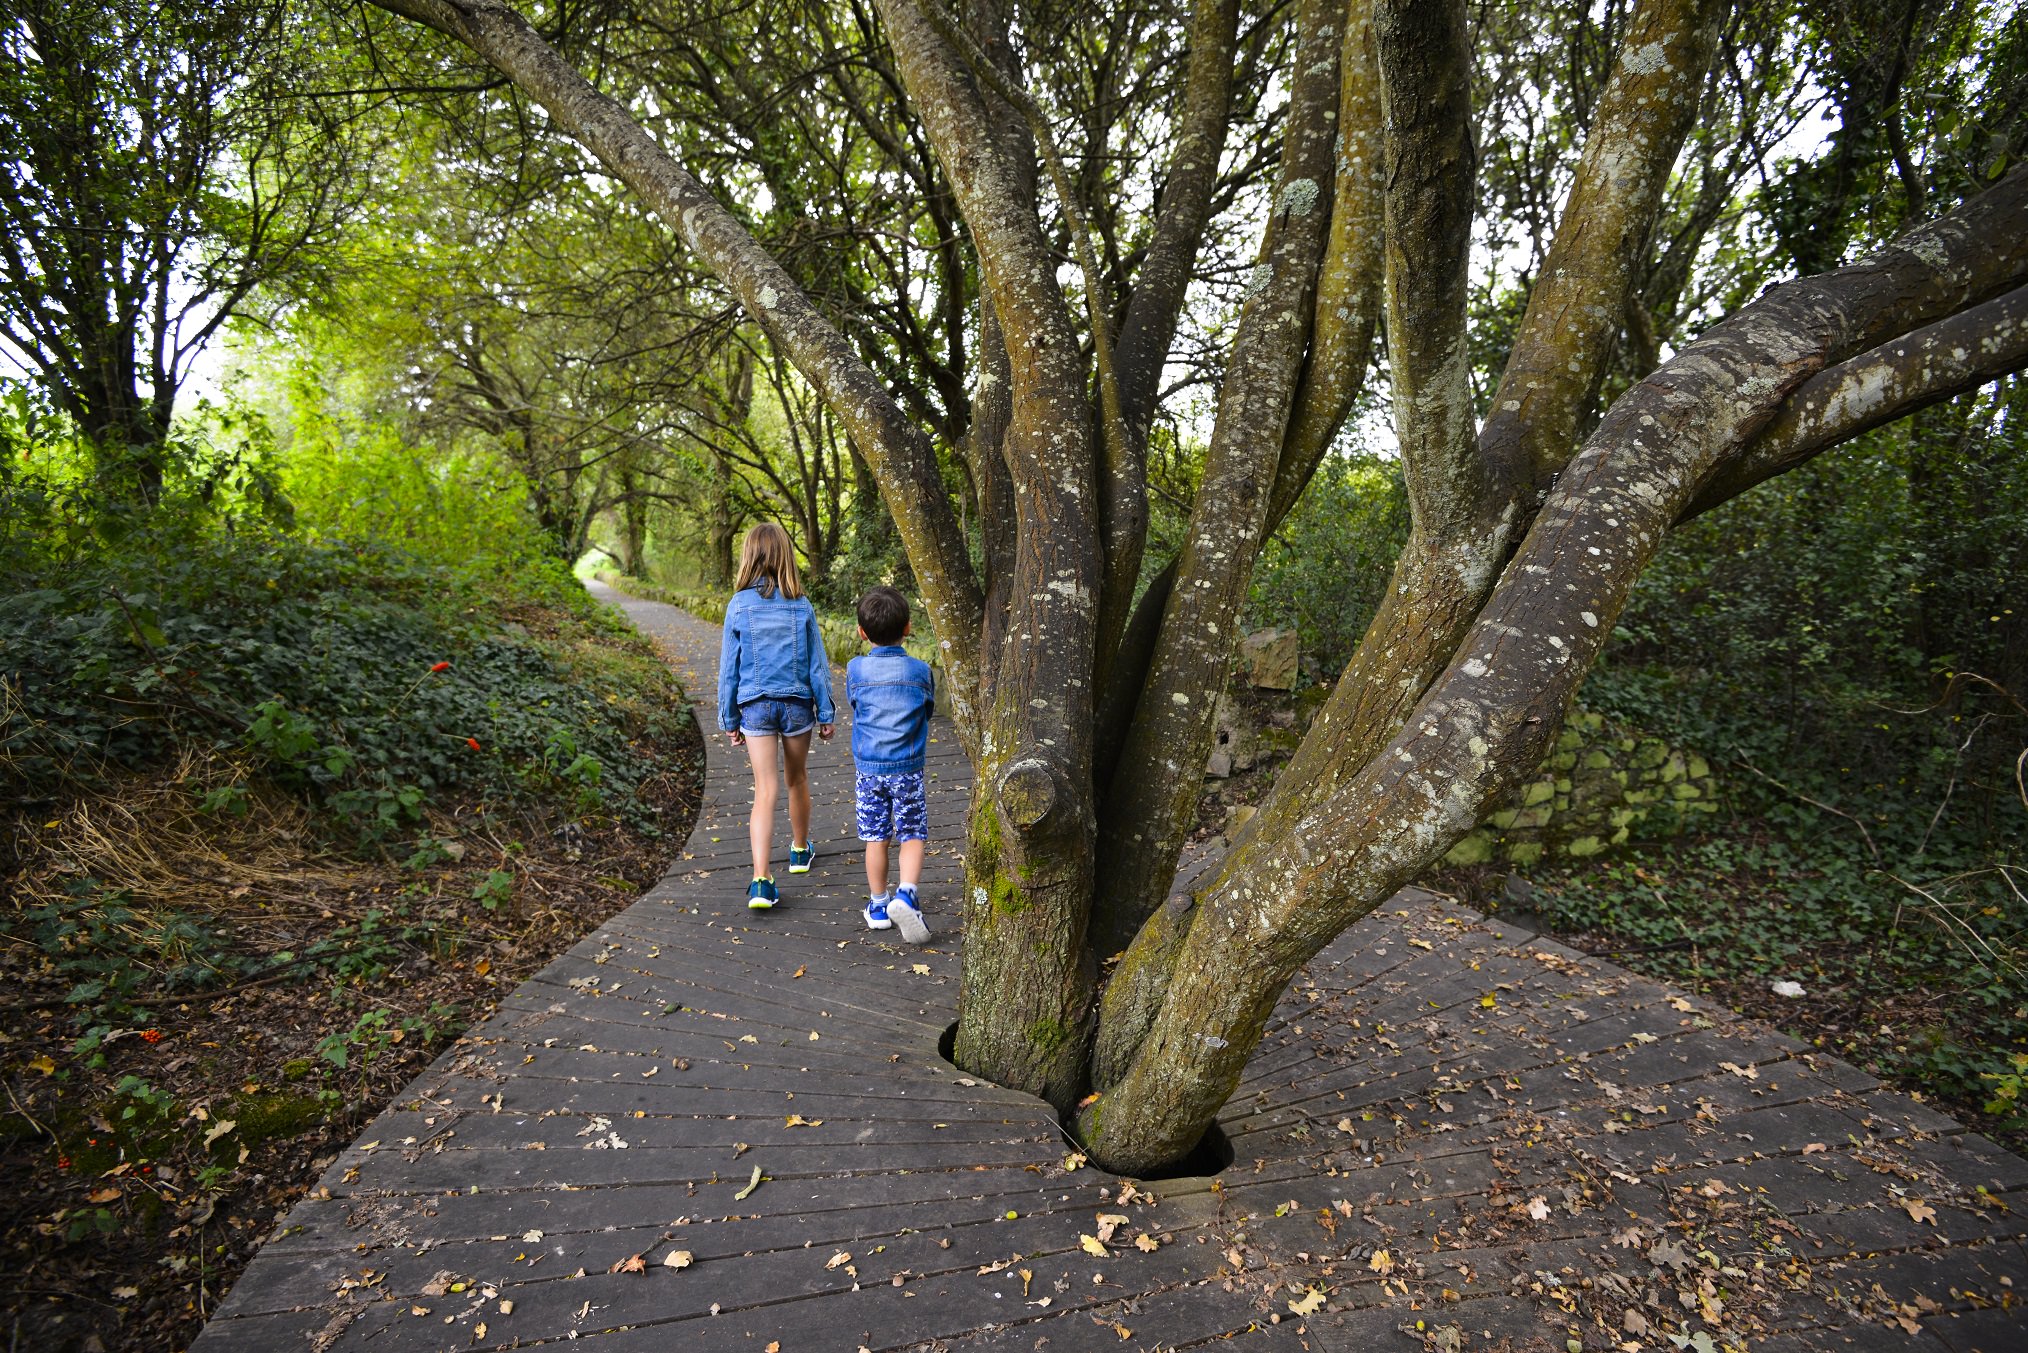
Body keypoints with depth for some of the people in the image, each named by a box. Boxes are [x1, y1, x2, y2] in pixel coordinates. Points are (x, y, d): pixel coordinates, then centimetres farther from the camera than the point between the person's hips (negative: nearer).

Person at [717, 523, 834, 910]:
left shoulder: (739, 605, -5)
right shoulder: (801, 605, -4)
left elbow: (729, 666, -1)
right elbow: (817, 663, 0)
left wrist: (729, 719, 8)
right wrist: (826, 713, 8)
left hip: (755, 706, -1)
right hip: (797, 703, 1)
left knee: (765, 791, -2)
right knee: (797, 780, 20)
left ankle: (762, 880, -12)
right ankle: (800, 850, 41)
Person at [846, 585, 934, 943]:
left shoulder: (855, 670, -5)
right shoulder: (920, 670, -7)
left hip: (869, 769, 1)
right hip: (908, 768, -1)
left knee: (875, 837, 11)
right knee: (913, 835, 7)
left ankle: (878, 907, 22)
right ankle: (905, 894, -12)